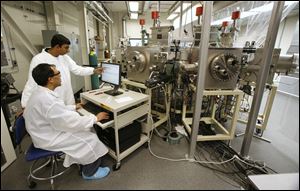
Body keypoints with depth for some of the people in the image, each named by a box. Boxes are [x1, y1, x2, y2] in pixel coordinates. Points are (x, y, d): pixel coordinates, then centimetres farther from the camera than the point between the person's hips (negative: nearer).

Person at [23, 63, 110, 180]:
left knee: (86, 129, 10)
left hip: (48, 130, 10)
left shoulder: (41, 92, -1)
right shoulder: (46, 99, -33)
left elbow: (58, 110, 14)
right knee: (90, 140, -8)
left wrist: (75, 107, 18)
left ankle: (83, 161, 27)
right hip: (49, 139, -9)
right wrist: (95, 118, -20)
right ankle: (90, 172, 15)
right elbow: (72, 122, -30)